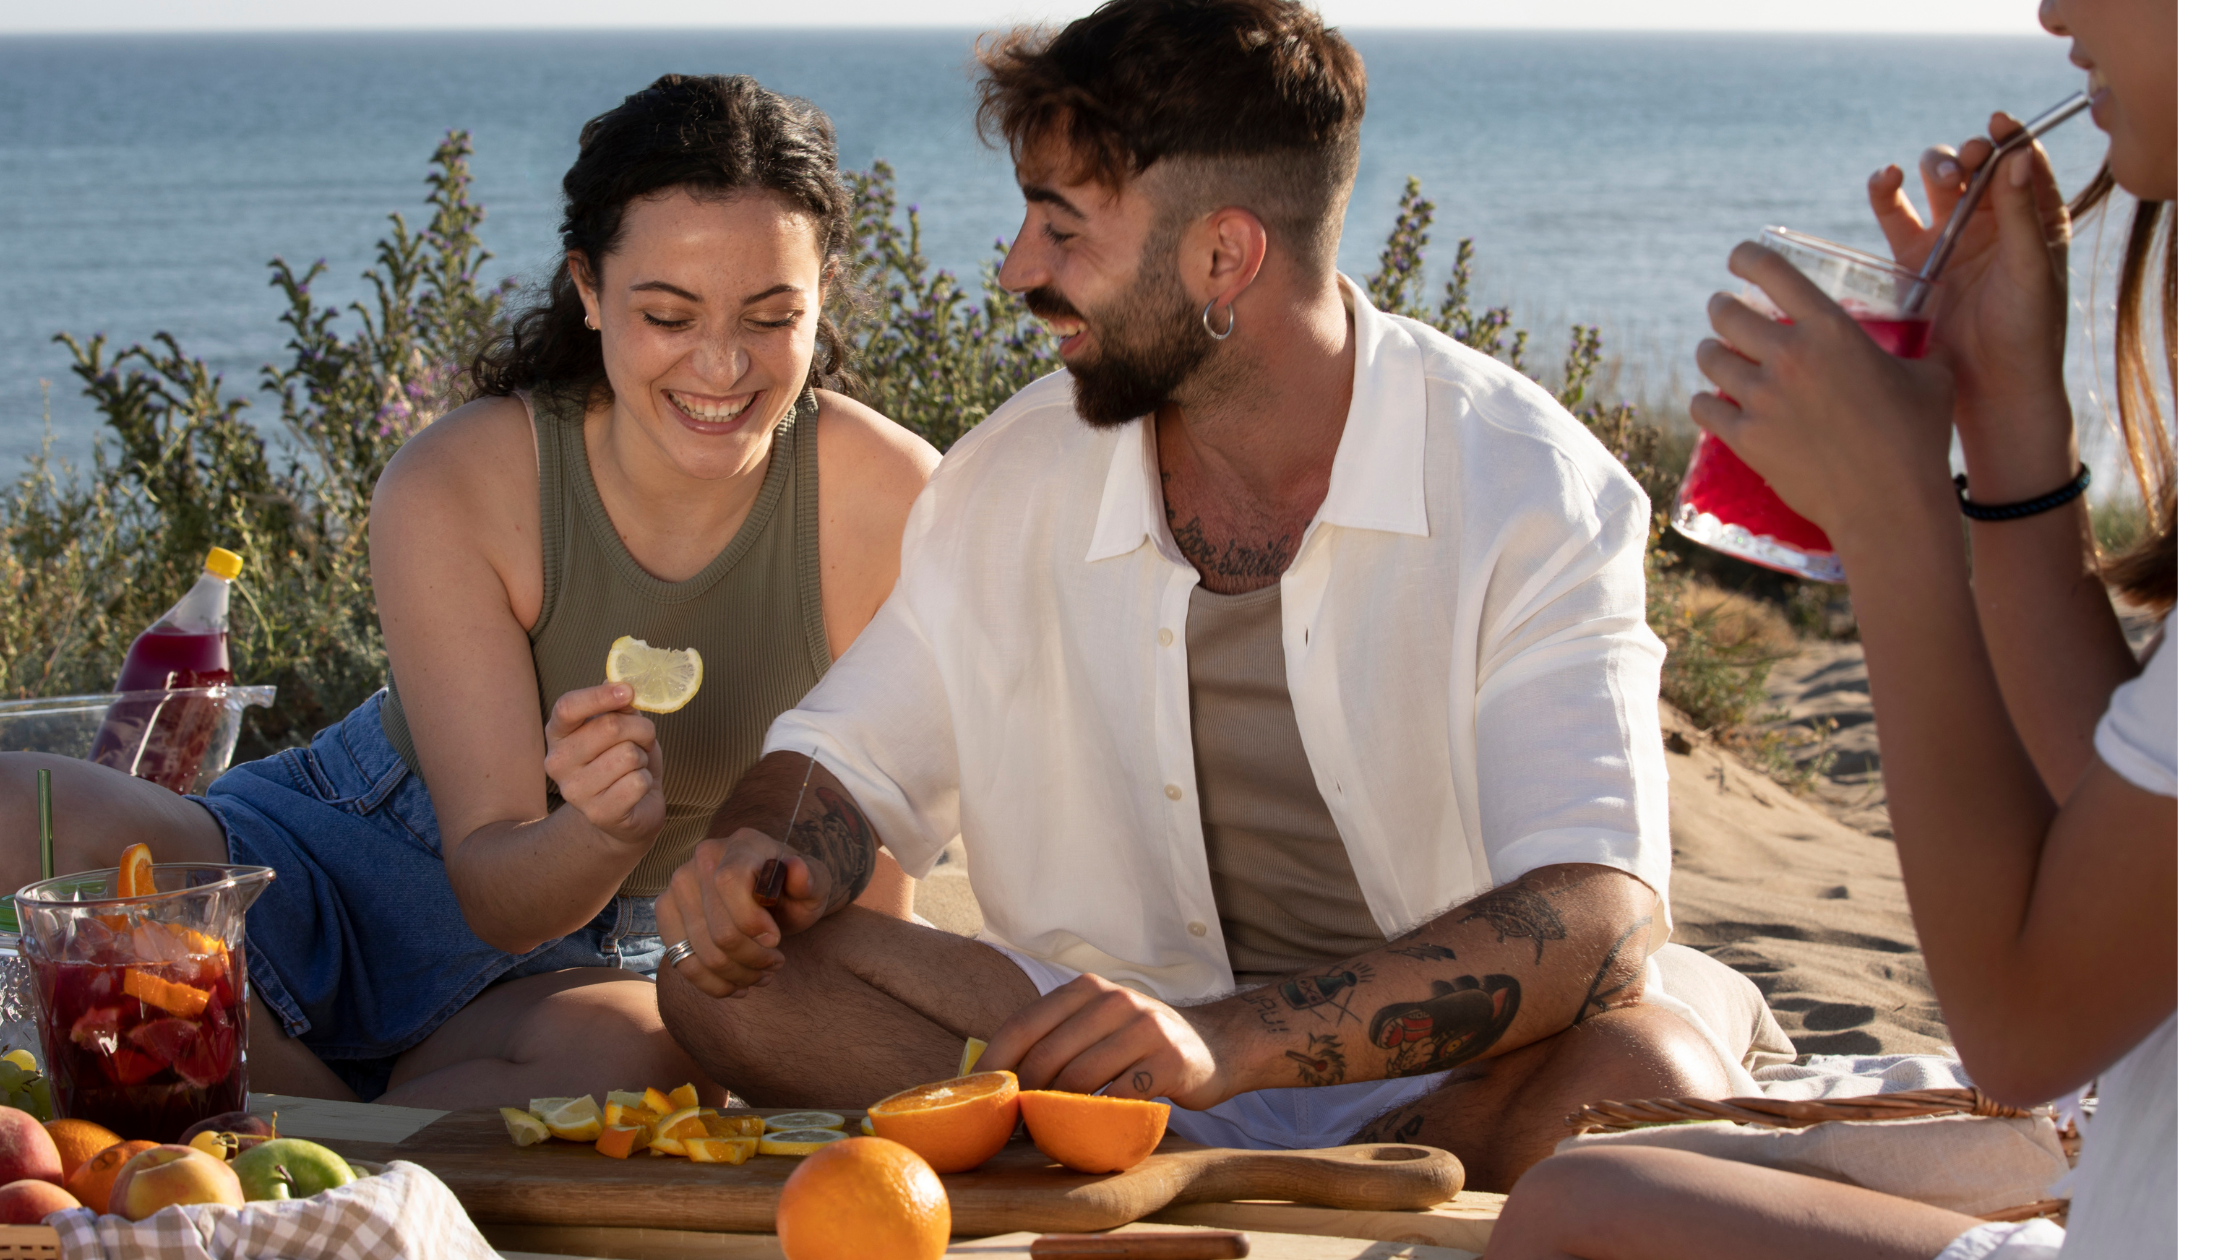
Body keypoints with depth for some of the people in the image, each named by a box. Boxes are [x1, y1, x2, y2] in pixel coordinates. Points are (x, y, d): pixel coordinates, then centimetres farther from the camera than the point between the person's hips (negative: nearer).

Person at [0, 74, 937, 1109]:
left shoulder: (892, 506, -20)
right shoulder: (451, 491, -20)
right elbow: (496, 893, -19)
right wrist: (601, 829, -41)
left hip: (597, 960, -1)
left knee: (619, 1049, -40)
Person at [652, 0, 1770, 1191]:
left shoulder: (1527, 487, -14)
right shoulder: (1007, 481, 1)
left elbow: (1598, 915, -26)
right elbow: (845, 762, 12)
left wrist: (1229, 1042, -41)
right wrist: (761, 860, -15)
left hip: (1441, 1080, -4)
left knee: (1657, 1080, -37)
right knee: (732, 979, -16)